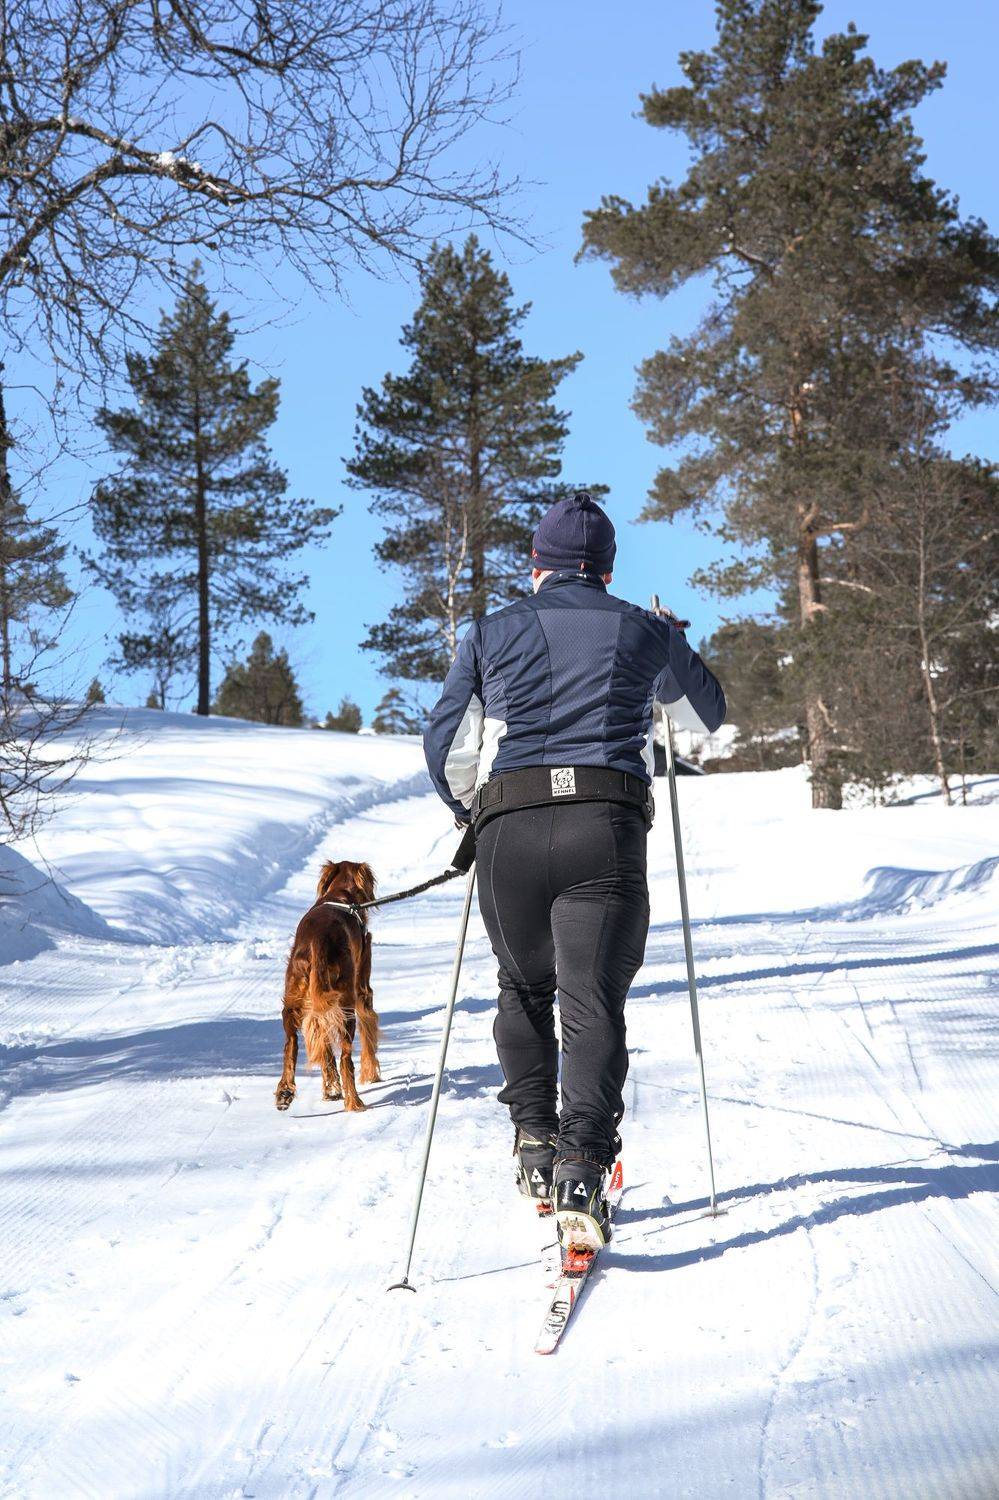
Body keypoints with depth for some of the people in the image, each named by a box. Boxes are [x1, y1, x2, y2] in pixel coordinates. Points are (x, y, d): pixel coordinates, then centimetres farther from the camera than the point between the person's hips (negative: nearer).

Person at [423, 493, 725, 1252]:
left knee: (524, 990, 22)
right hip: (608, 826, -1)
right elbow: (708, 714, 33)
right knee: (593, 999, -2)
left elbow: (447, 750, 12)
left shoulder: (490, 633, 14)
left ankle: (535, 1141, 18)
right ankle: (581, 1166, -17)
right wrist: (674, 645, 51)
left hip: (509, 825, 1)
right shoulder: (645, 630, 16)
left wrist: (470, 811, 31)